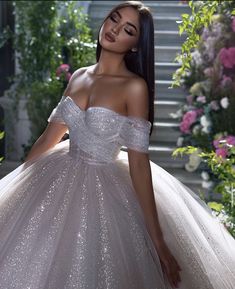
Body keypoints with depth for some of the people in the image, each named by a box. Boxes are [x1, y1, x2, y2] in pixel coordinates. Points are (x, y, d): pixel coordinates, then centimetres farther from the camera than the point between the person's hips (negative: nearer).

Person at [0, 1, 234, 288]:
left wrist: (157, 238, -20)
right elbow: (49, 137, 10)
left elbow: (139, 162, -18)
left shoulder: (135, 87, -14)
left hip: (105, 190, -5)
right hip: (60, 181, 6)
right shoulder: (78, 76, 3)